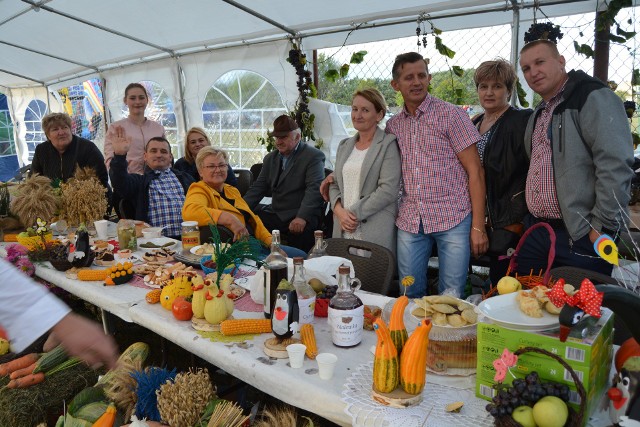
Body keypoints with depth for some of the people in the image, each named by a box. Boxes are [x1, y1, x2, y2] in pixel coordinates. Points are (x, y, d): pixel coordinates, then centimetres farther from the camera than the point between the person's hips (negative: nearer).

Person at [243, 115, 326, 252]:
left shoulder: (313, 156, -3)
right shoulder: (270, 158, 19)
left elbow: (314, 189, -15)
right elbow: (258, 187, 14)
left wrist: (302, 217, -28)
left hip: (302, 216, -6)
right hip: (275, 214, 6)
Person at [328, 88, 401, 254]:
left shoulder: (388, 144, -3)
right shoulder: (345, 145, 17)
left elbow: (388, 190, -13)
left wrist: (354, 213, -12)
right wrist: (339, 210, -3)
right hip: (343, 230, 5)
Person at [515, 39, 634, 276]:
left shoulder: (593, 97, -9)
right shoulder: (539, 113, 18)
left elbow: (616, 165, -18)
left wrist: (603, 227, -19)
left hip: (581, 237, -8)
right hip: (534, 233, 8)